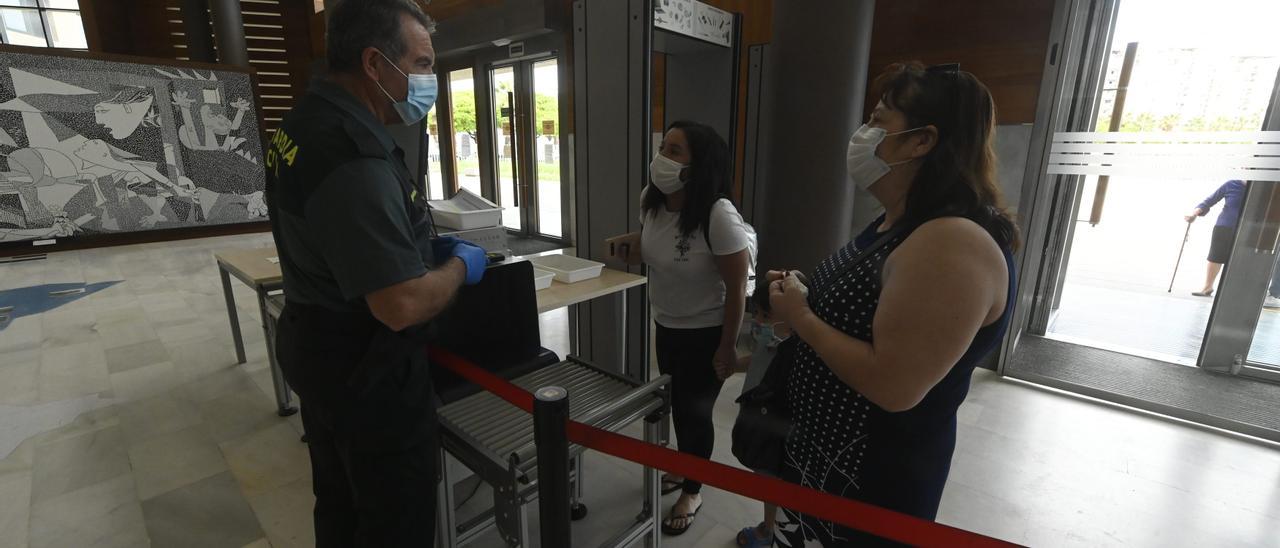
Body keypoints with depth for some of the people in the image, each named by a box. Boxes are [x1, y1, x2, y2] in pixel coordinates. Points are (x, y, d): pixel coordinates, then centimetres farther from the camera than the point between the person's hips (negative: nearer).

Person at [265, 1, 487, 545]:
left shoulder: (303, 124, 5)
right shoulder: (354, 159, -29)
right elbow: (403, 306, -31)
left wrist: (422, 246, 6)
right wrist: (459, 265, -13)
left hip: (319, 351, 10)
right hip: (366, 371, -10)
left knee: (340, 501, 27)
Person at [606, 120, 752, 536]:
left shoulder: (719, 215, -28)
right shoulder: (651, 199, -8)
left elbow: (737, 288, -21)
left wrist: (727, 348, -15)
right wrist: (630, 246, -10)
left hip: (706, 333, -6)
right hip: (666, 326, 6)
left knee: (694, 410, 9)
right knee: (676, 403, 22)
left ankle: (692, 492, 36)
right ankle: (683, 468, 49)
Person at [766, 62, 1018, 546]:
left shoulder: (952, 243, -28)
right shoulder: (900, 222, 4)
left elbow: (894, 387, -31)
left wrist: (800, 317, -21)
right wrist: (802, 297, -2)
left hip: (877, 473, -9)